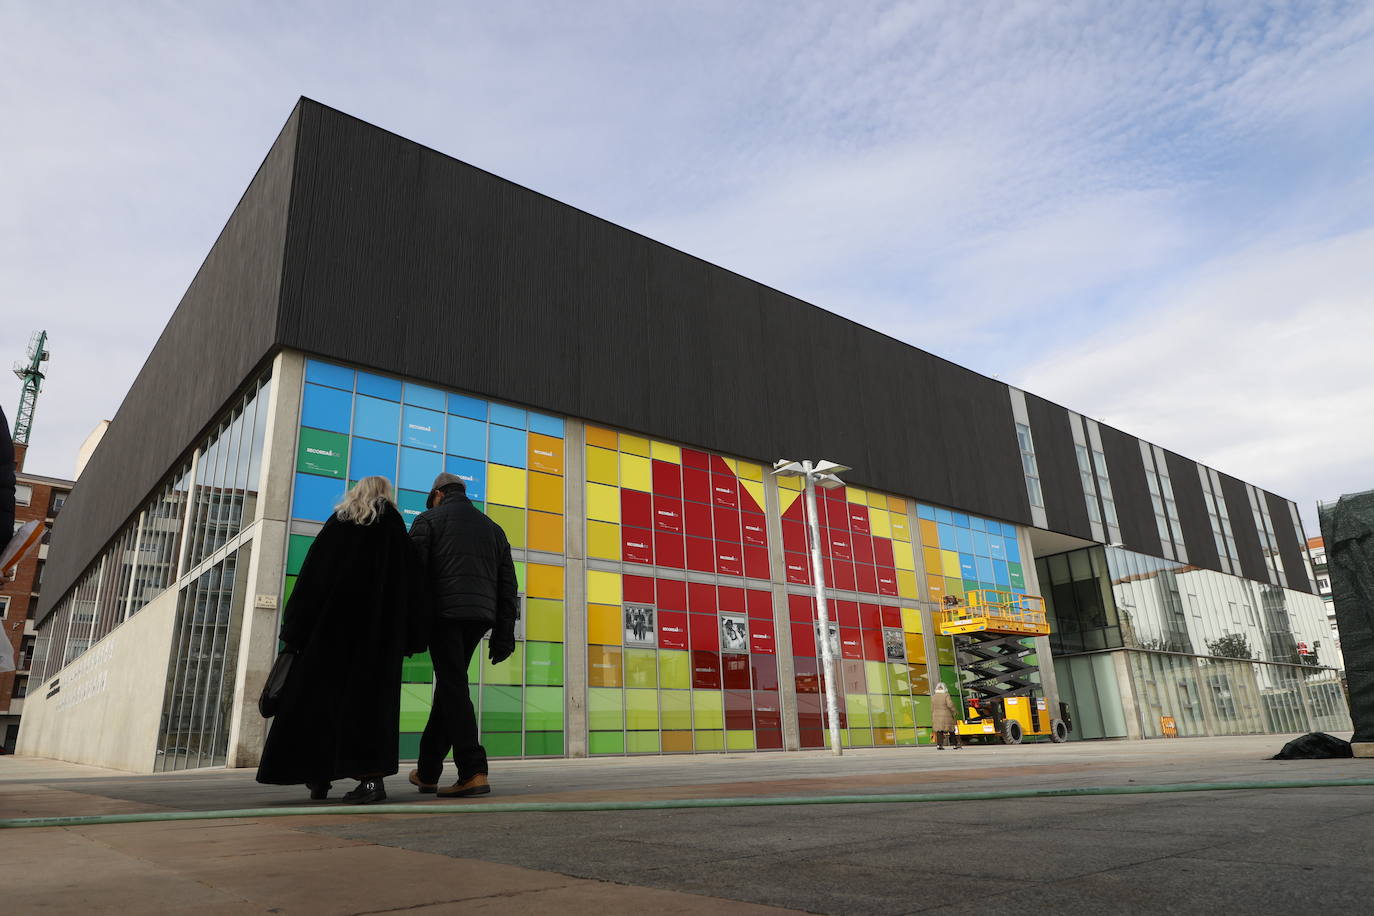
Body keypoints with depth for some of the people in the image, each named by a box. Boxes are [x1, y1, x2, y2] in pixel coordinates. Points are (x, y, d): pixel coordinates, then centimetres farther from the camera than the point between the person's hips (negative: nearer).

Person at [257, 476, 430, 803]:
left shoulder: (338, 521, 11)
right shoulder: (393, 523, 7)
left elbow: (311, 575, 5)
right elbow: (411, 579, 0)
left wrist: (294, 632, 6)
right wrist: (411, 637, 2)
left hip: (332, 623, 1)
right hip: (380, 627, -1)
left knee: (322, 692, 10)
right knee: (370, 695, -3)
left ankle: (319, 777, 12)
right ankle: (371, 776, -15)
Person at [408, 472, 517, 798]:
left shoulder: (429, 520, 8)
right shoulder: (493, 528, 21)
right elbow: (508, 585, 15)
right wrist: (503, 635, 13)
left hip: (445, 613, -5)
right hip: (481, 616, 5)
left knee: (453, 688, -5)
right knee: (450, 687, 15)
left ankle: (474, 773, -15)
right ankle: (427, 772, 23)